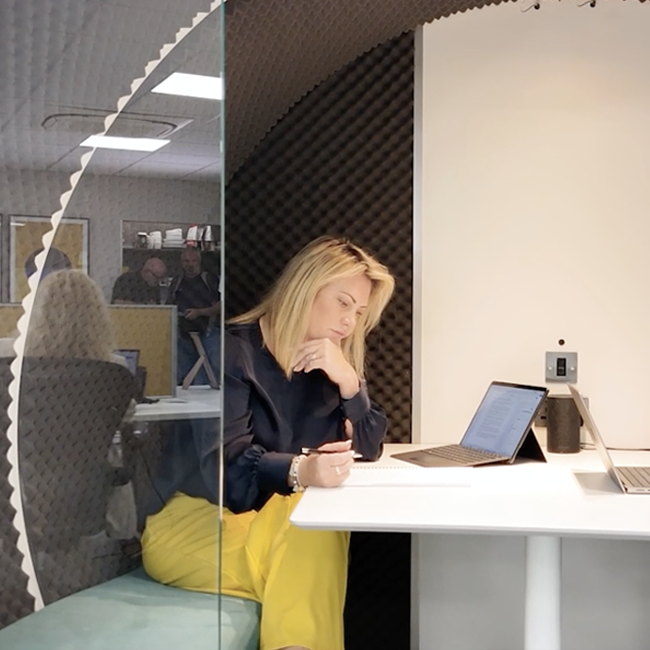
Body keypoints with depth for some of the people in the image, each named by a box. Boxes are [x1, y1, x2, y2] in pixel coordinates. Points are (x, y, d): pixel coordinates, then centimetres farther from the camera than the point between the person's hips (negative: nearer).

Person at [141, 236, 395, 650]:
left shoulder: (335, 364, 8)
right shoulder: (233, 349, -12)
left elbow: (369, 449, 4)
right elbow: (227, 462, -24)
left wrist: (350, 383, -13)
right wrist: (300, 472, -44)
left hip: (288, 519, 6)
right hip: (195, 516, -5)